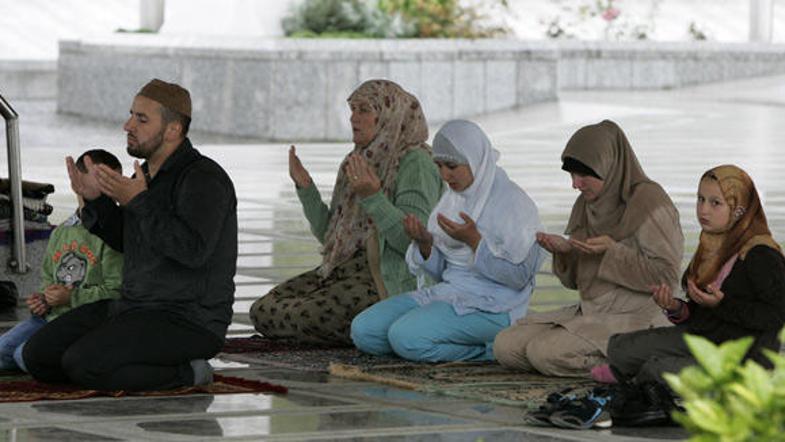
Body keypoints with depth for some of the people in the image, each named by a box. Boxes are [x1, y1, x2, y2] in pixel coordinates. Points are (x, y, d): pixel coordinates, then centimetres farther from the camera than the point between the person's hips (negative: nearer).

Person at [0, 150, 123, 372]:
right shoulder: (61, 232, 15)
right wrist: (42, 299, 5)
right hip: (50, 316, 8)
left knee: (26, 354, -23)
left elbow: (115, 291, -15)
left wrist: (71, 297, -17)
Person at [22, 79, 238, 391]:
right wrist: (96, 199, 3)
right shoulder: (153, 172, 12)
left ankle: (186, 372, -8)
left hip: (187, 321, -9)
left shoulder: (204, 178, -16)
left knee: (82, 365, -27)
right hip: (136, 307, 9)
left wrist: (138, 201, -24)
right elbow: (126, 242, 20)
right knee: (38, 356, 0)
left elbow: (193, 250, -29)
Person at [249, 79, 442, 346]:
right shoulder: (361, 160, 17)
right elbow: (330, 235, 18)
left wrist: (372, 196, -29)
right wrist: (306, 189, 6)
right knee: (263, 311, -7)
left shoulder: (414, 162, -9)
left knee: (304, 317, -27)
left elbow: (412, 240, -20)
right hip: (344, 269, 9)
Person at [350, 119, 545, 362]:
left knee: (405, 337, -29)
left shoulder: (512, 201, -10)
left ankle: (488, 348, -9)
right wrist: (424, 242, -6)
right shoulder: (452, 199, 13)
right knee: (363, 330, -8)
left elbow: (519, 276, -14)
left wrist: (473, 240, -21)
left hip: (492, 305, -8)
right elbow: (439, 270, 15)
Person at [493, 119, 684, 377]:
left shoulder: (649, 202, -11)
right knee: (505, 346, -5)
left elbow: (667, 275, -15)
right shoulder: (585, 205, 12)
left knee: (544, 352, -25)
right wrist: (563, 251, -6)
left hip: (633, 319, -9)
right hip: (587, 313, 9)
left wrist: (613, 251, -22)